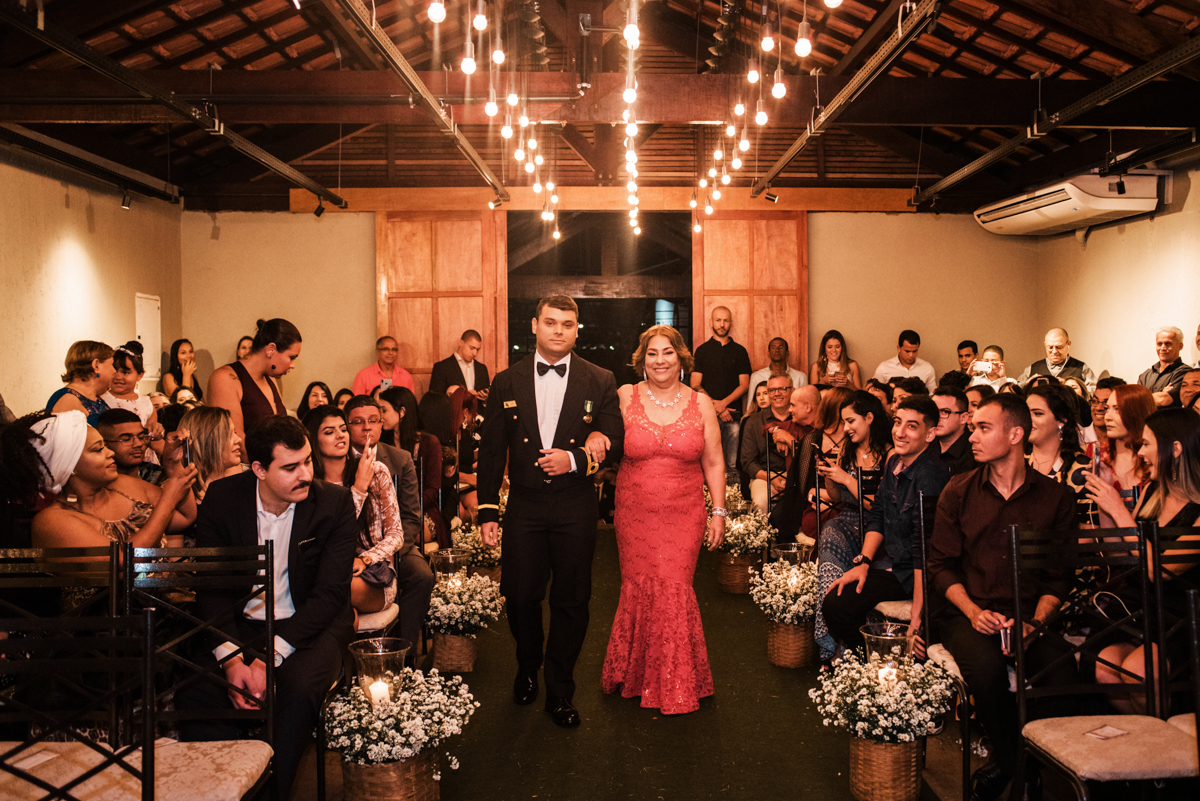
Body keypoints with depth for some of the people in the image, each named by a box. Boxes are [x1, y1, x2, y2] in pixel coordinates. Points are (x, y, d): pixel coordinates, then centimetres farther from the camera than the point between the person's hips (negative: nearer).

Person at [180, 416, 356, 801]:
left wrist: (270, 655, -24)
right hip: (240, 624, 2)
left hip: (310, 625, -2)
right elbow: (211, 589, -2)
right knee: (194, 693, -24)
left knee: (298, 690, -32)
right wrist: (229, 657, -18)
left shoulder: (335, 502, -10)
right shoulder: (222, 498, -4)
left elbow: (329, 594, -13)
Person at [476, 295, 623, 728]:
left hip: (575, 509, 0)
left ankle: (560, 692, 24)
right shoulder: (507, 382, 4)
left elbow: (615, 444, 0)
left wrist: (576, 459, -18)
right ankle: (527, 669, 35)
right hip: (524, 507, 1)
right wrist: (487, 510, 1)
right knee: (520, 597, 4)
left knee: (571, 601, 6)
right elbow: (491, 450, 5)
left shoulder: (600, 382, 1)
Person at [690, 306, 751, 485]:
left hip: (733, 414, 1)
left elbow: (744, 385, 7)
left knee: (732, 463, -2)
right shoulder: (702, 350, 10)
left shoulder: (739, 351, 12)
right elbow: (695, 385, 4)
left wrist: (723, 403, -8)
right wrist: (715, 407, -6)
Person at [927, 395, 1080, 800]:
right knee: (987, 668, -32)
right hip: (966, 611, 0)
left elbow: (1059, 575, 5)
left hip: (1028, 615, 1)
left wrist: (1035, 622, -12)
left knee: (1063, 673, -29)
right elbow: (941, 565, 5)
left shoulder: (1055, 497, 5)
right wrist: (974, 612, -11)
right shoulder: (958, 491, 6)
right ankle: (1007, 758, -4)